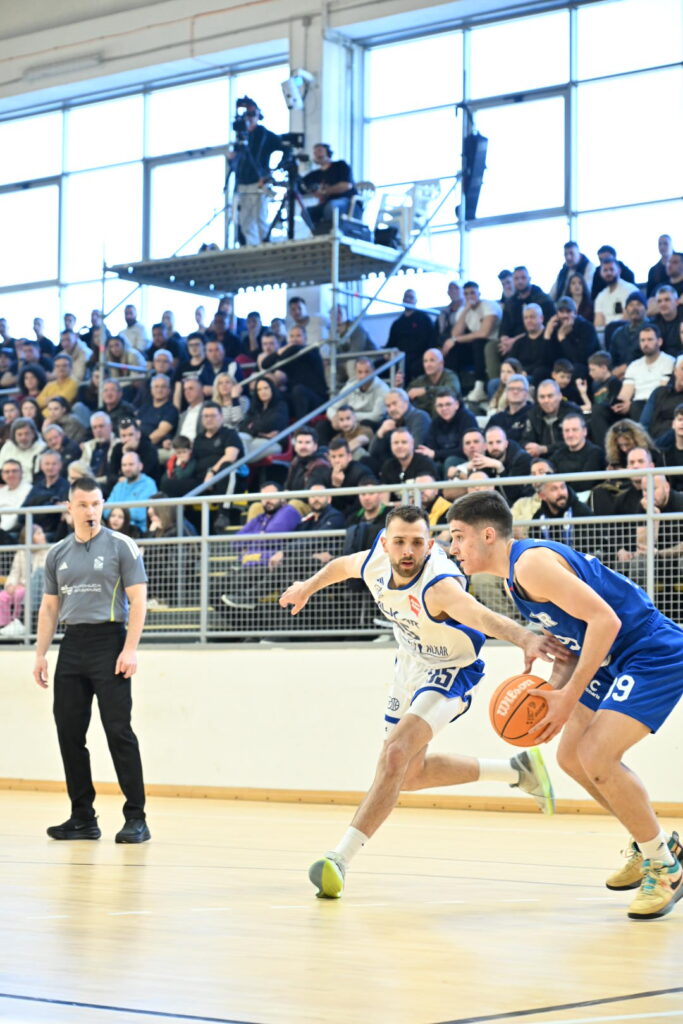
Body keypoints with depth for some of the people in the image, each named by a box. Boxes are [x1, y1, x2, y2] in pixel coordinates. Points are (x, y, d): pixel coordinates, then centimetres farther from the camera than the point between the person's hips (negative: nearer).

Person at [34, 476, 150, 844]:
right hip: (71, 647, 5)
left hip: (108, 643, -5)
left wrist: (130, 649, -15)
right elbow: (49, 607, 17)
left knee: (118, 731, -8)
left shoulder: (121, 546, -1)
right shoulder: (57, 554, 13)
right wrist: (40, 654, 8)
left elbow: (138, 600, -6)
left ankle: (136, 819, -4)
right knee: (69, 731, 4)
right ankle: (82, 818, 12)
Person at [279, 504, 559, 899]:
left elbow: (483, 617, -56)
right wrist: (308, 587, 26)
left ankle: (341, 859, -23)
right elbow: (342, 566, 8)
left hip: (449, 673, -8)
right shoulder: (374, 563, -17)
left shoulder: (437, 585, -37)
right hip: (412, 664, 8)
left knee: (396, 756, -26)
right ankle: (517, 770, 33)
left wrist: (525, 638, -75)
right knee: (410, 774, 18)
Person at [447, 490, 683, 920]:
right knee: (572, 755, 14)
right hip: (616, 659, 11)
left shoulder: (531, 563, -22)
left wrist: (570, 696, -25)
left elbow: (604, 619, -28)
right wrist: (551, 693, 1)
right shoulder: (517, 570, 10)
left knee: (596, 756, -20)